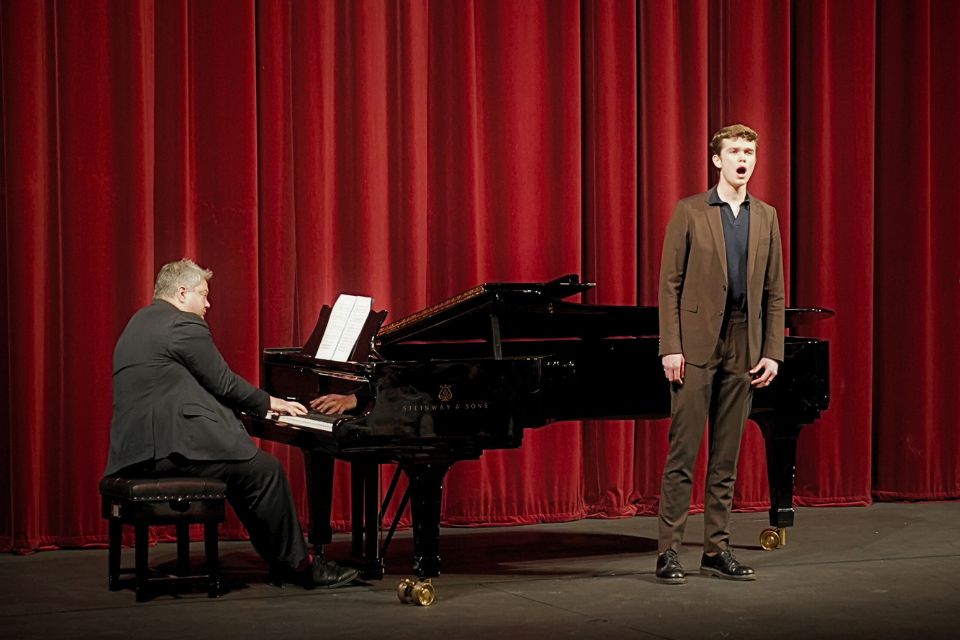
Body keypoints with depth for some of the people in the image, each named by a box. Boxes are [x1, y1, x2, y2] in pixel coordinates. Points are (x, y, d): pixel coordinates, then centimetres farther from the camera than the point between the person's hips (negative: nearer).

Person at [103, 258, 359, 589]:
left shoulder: (143, 322, 22)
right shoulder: (183, 325, -10)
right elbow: (224, 384, -9)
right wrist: (270, 402, 8)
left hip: (139, 447, 11)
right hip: (170, 446, -11)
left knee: (248, 465, 21)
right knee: (266, 470, -4)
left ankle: (280, 560, 19)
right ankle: (299, 564, 4)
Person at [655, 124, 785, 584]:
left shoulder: (766, 217, 12)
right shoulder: (689, 212, -1)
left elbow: (774, 292, 11)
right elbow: (670, 284, -4)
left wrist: (772, 352, 3)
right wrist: (670, 347, -11)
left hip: (743, 348, 4)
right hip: (697, 343, -4)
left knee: (726, 457, 8)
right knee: (683, 453, -4)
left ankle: (716, 551, 13)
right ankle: (668, 552, -1)